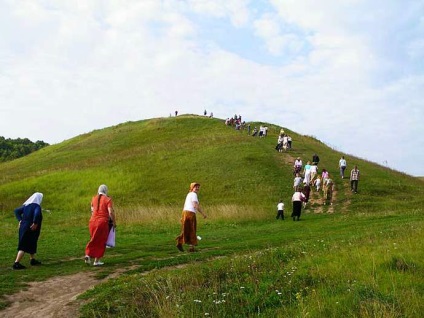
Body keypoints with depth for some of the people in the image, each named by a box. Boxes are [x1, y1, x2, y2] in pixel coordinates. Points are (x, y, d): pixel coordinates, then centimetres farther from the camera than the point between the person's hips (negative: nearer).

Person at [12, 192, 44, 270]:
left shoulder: (26, 205, 9)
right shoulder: (37, 206, -15)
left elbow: (16, 211, 10)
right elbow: (37, 214, -35)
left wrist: (20, 220, 5)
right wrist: (35, 223, -25)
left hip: (24, 227, 8)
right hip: (31, 229, -8)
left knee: (31, 243, 22)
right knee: (24, 247, -4)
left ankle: (32, 260, 33)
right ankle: (16, 263, -5)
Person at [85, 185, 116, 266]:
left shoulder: (94, 198, 9)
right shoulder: (108, 199, -7)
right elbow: (111, 212, -15)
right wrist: (114, 222, -4)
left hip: (93, 221, 5)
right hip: (102, 222, -5)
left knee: (94, 240, 21)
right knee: (101, 242, 8)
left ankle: (88, 255, 3)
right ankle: (96, 261, 10)